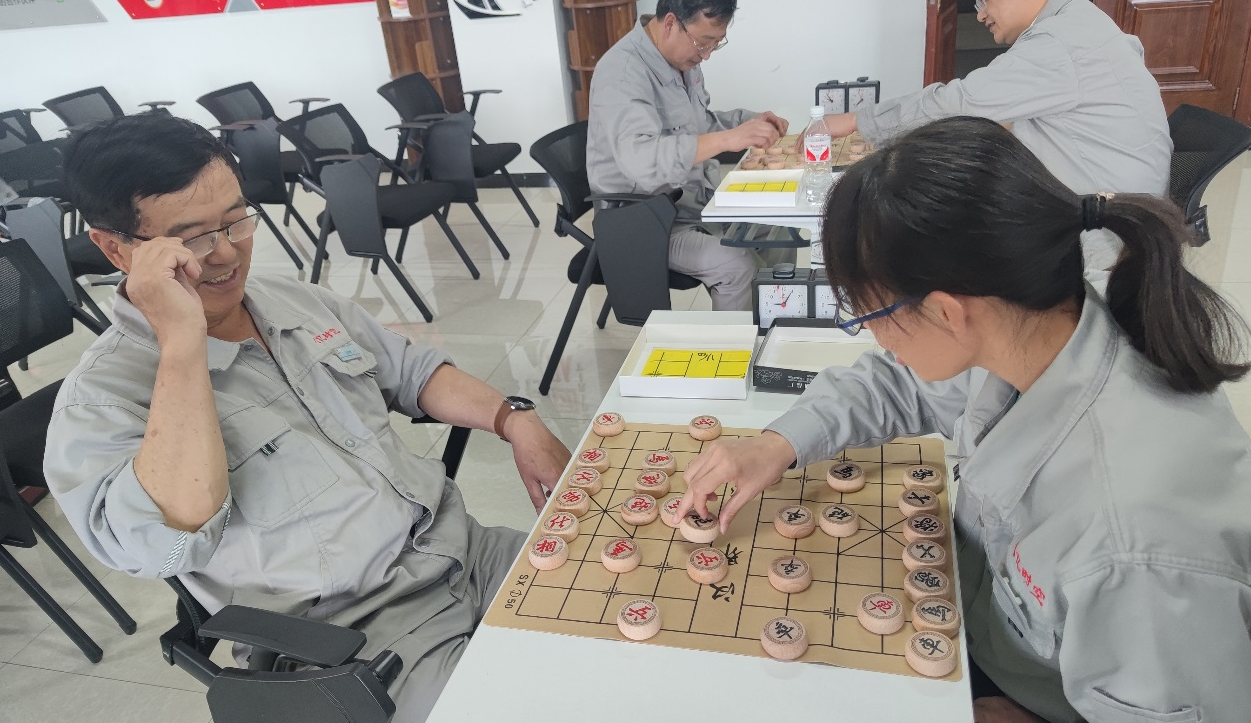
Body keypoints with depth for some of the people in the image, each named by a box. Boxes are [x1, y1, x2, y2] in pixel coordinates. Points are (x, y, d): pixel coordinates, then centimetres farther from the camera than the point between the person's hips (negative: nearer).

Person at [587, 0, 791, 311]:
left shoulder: (682, 57, 2)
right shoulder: (623, 73, -25)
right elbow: (639, 159, -42)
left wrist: (749, 121, 0)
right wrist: (728, 139, -48)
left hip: (697, 198, 9)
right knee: (738, 266, -24)